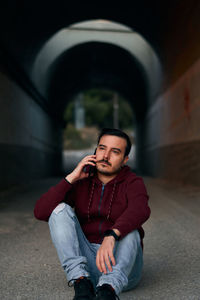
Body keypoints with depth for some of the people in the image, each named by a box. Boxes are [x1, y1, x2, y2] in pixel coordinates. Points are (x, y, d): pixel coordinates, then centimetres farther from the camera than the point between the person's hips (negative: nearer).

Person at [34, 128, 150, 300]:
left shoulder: (133, 183, -3)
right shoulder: (81, 182, 6)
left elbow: (140, 211, -29)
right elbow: (40, 212, -7)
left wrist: (110, 237, -47)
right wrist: (72, 177, -11)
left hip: (122, 263, -2)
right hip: (84, 260, 2)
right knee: (61, 209, -16)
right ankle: (82, 283, -32)